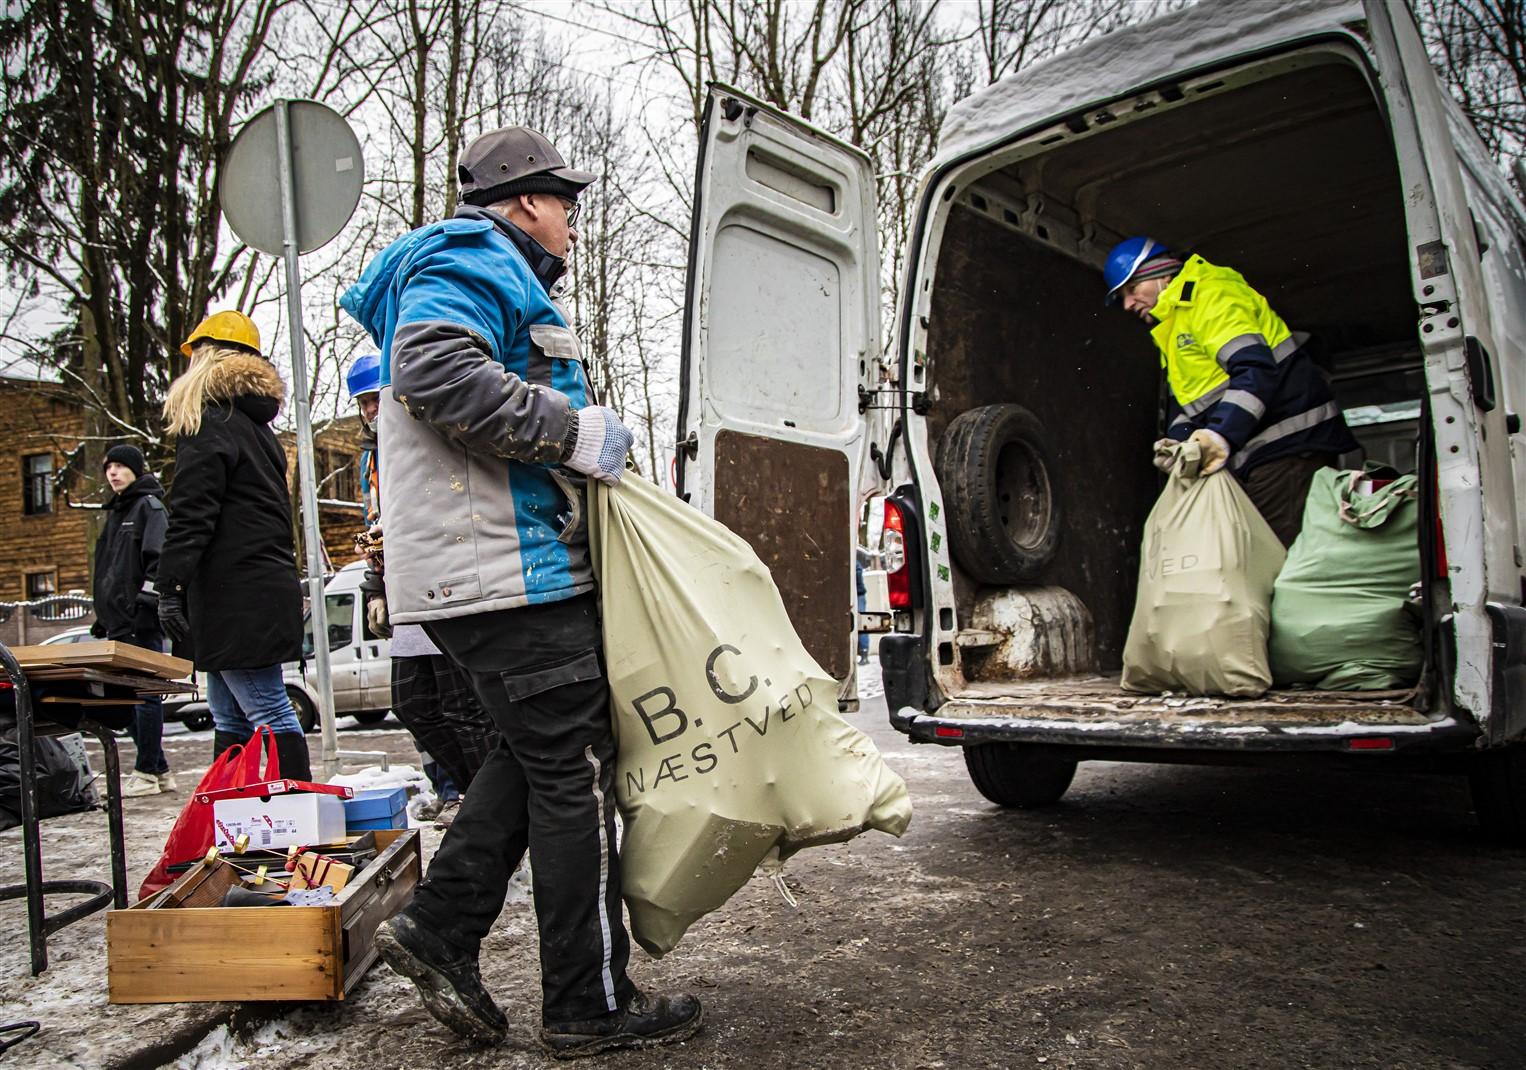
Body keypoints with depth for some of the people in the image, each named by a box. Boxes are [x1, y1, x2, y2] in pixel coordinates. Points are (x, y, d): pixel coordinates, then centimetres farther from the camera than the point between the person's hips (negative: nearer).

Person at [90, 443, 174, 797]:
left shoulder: (149, 506, -4)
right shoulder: (116, 512, 22)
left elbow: (158, 559, -15)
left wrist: (147, 600, -23)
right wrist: (103, 615, 22)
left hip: (143, 623, -9)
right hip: (120, 622, 9)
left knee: (144, 694, -5)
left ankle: (146, 774, 1)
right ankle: (159, 769, 16)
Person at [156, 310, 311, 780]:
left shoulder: (207, 422, -7)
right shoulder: (258, 425, 21)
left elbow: (191, 515, -16)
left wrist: (170, 587, -17)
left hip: (234, 595, -9)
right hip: (269, 585, 9)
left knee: (269, 711, -9)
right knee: (229, 717, 13)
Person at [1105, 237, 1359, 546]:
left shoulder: (1210, 293, -8)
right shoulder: (1172, 328, 24)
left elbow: (1255, 368, -23)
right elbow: (1185, 399, 21)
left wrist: (1221, 435, -35)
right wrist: (1179, 440, -1)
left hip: (1290, 447, -10)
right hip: (1254, 458, 10)